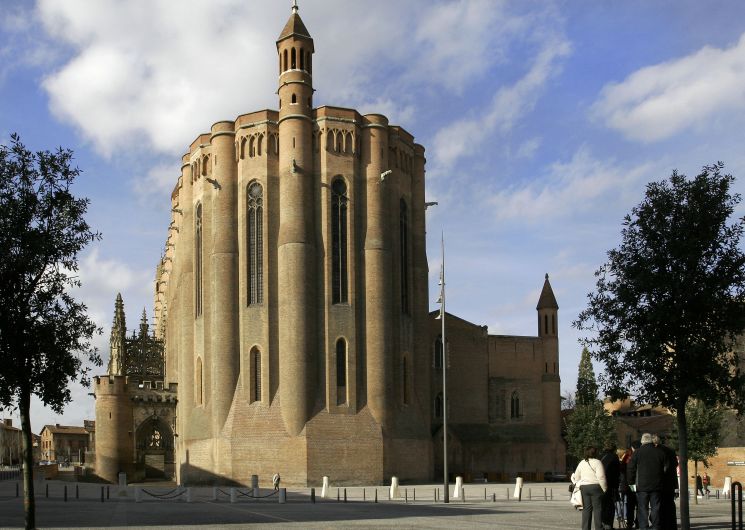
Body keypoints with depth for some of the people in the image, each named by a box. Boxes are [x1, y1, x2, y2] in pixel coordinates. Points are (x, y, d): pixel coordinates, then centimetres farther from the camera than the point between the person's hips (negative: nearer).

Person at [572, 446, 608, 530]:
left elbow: (576, 477, 19)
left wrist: (578, 485, 28)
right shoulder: (597, 462, -7)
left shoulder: (581, 463, 13)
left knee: (586, 509, 8)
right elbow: (601, 477, -14)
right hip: (595, 486, -5)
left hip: (584, 488, 6)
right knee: (597, 509, -1)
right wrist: (605, 489, -8)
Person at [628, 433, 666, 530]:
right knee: (655, 508, 7)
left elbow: (631, 469, -2)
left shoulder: (637, 452, -4)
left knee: (642, 509, 1)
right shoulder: (660, 452, 3)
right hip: (657, 486, 2)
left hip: (642, 486, -2)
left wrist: (631, 482, 8)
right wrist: (663, 482, 14)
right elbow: (665, 469, 7)